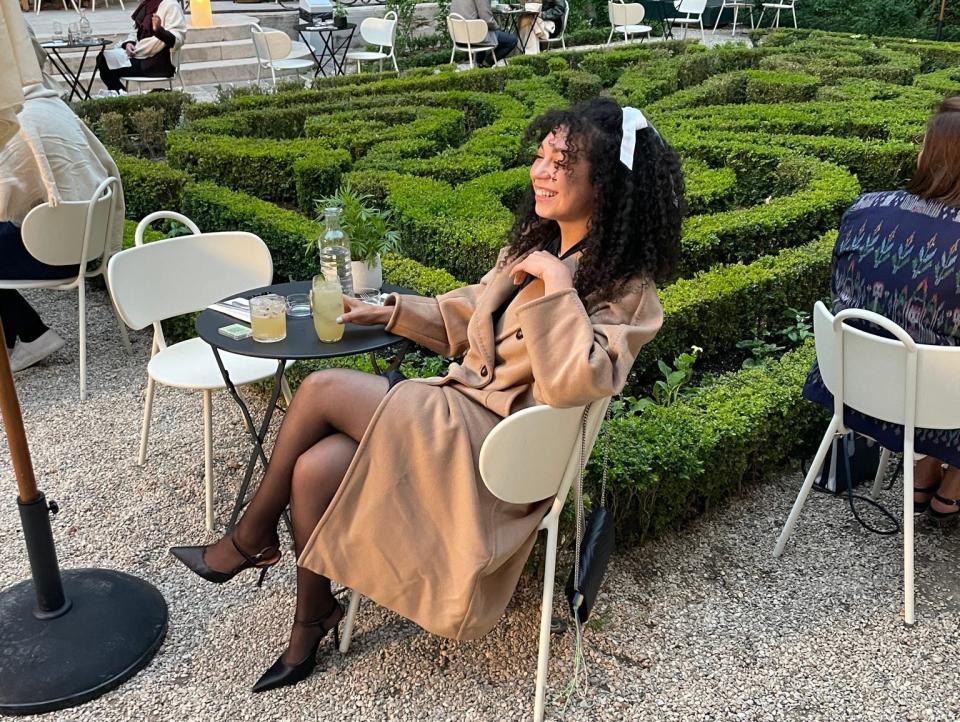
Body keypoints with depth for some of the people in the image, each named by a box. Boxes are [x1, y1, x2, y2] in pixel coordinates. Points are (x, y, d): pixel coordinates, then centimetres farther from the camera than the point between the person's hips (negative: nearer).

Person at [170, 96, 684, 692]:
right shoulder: (537, 242, 10)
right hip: (464, 407, 7)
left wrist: (555, 284, -26)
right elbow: (465, 318, 21)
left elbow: (574, 383, -28)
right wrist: (390, 312, 13)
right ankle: (311, 622, 8)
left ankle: (252, 538, 10)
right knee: (315, 468, -15)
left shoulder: (624, 289, -13)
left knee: (323, 389, -14)